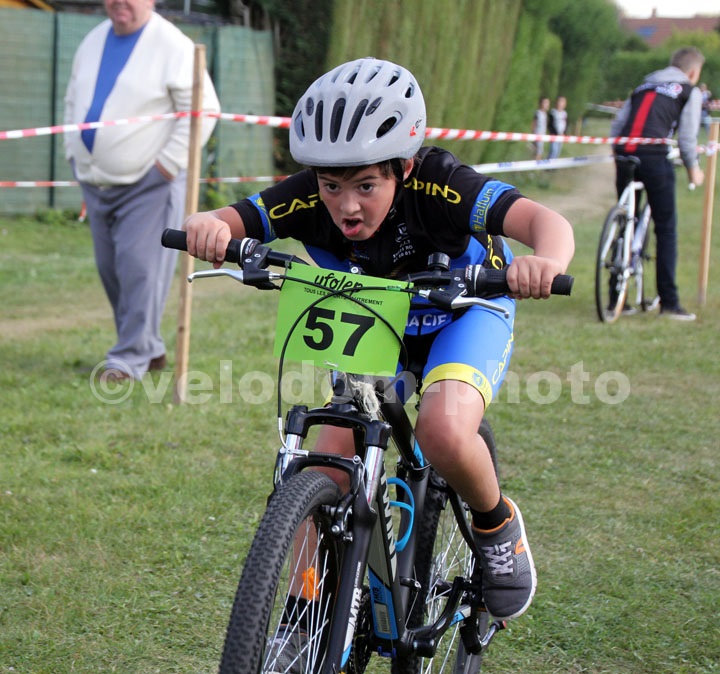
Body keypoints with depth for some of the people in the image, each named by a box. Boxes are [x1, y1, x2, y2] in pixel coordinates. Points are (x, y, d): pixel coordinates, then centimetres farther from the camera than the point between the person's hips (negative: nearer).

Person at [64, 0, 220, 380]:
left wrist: (169, 162, -16)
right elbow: (73, 101, 24)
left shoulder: (172, 45, -10)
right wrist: (73, 153, 13)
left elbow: (202, 109, -14)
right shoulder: (93, 42, 12)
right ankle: (151, 349, 22)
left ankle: (130, 359, -5)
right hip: (95, 181, 8)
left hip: (149, 183, -7)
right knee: (110, 269, 10)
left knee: (139, 268, -11)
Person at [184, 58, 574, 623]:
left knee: (443, 433, -31)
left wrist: (545, 261, -68)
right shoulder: (310, 196, -26)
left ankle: (498, 524, 1)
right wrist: (207, 227, -56)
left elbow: (544, 220, -45)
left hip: (465, 310, -3)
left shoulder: (435, 183, -35)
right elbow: (232, 221, -31)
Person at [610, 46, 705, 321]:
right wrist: (693, 169, 16)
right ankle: (669, 302, -2)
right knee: (666, 229, 1)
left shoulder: (644, 86, 25)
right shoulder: (690, 92, 10)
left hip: (624, 155, 5)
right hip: (654, 157, -5)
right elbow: (687, 137, 3)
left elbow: (617, 125, 17)